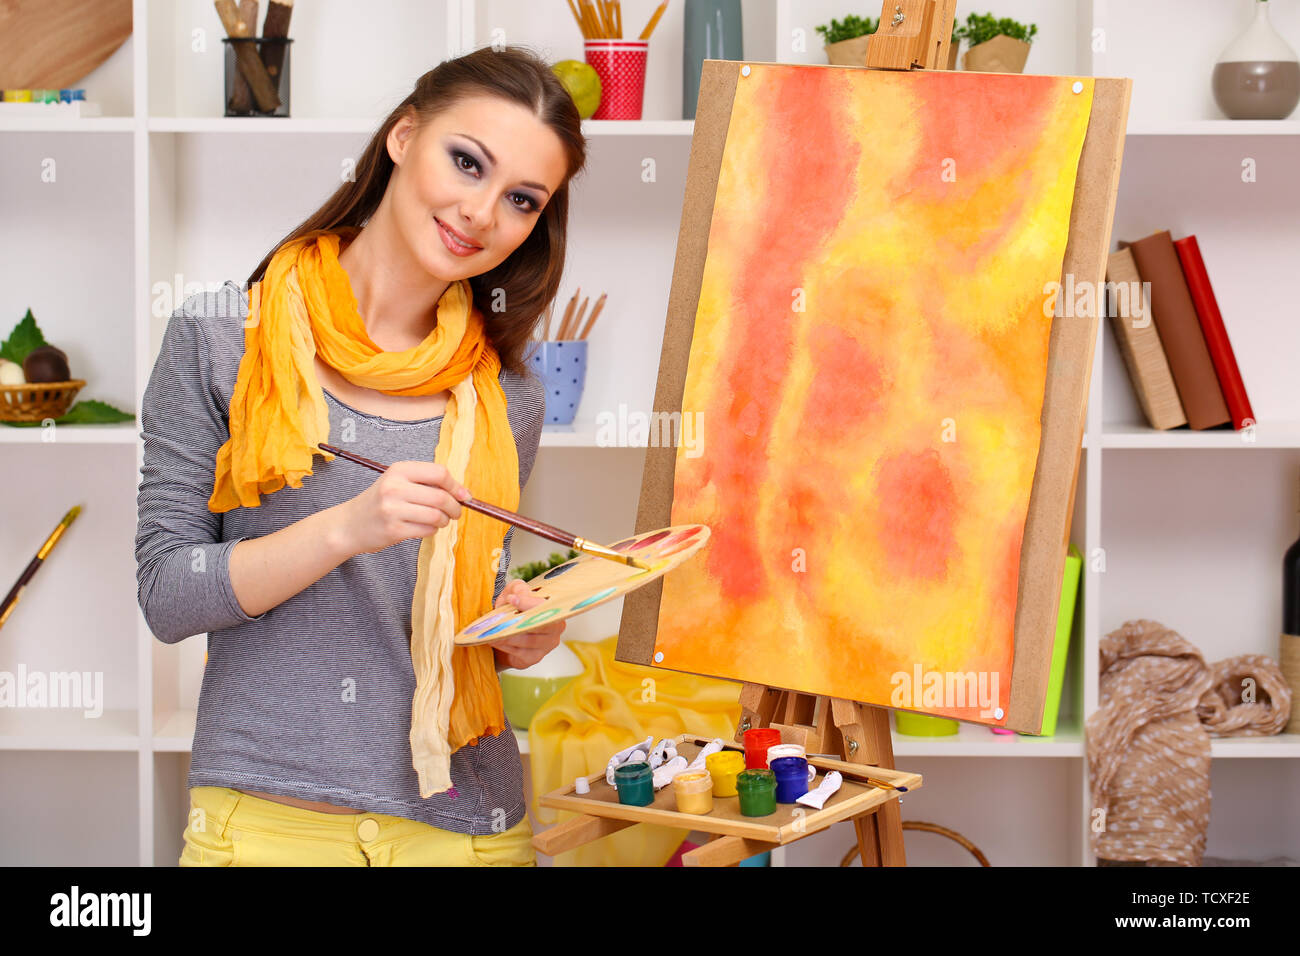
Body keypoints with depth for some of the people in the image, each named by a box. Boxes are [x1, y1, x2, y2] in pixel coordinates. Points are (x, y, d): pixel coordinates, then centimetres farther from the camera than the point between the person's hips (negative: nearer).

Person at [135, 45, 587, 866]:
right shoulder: (220, 338, -4)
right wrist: (346, 528, -21)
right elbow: (166, 595, -8)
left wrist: (518, 637, -7)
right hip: (267, 819, -3)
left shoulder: (506, 398, 4)